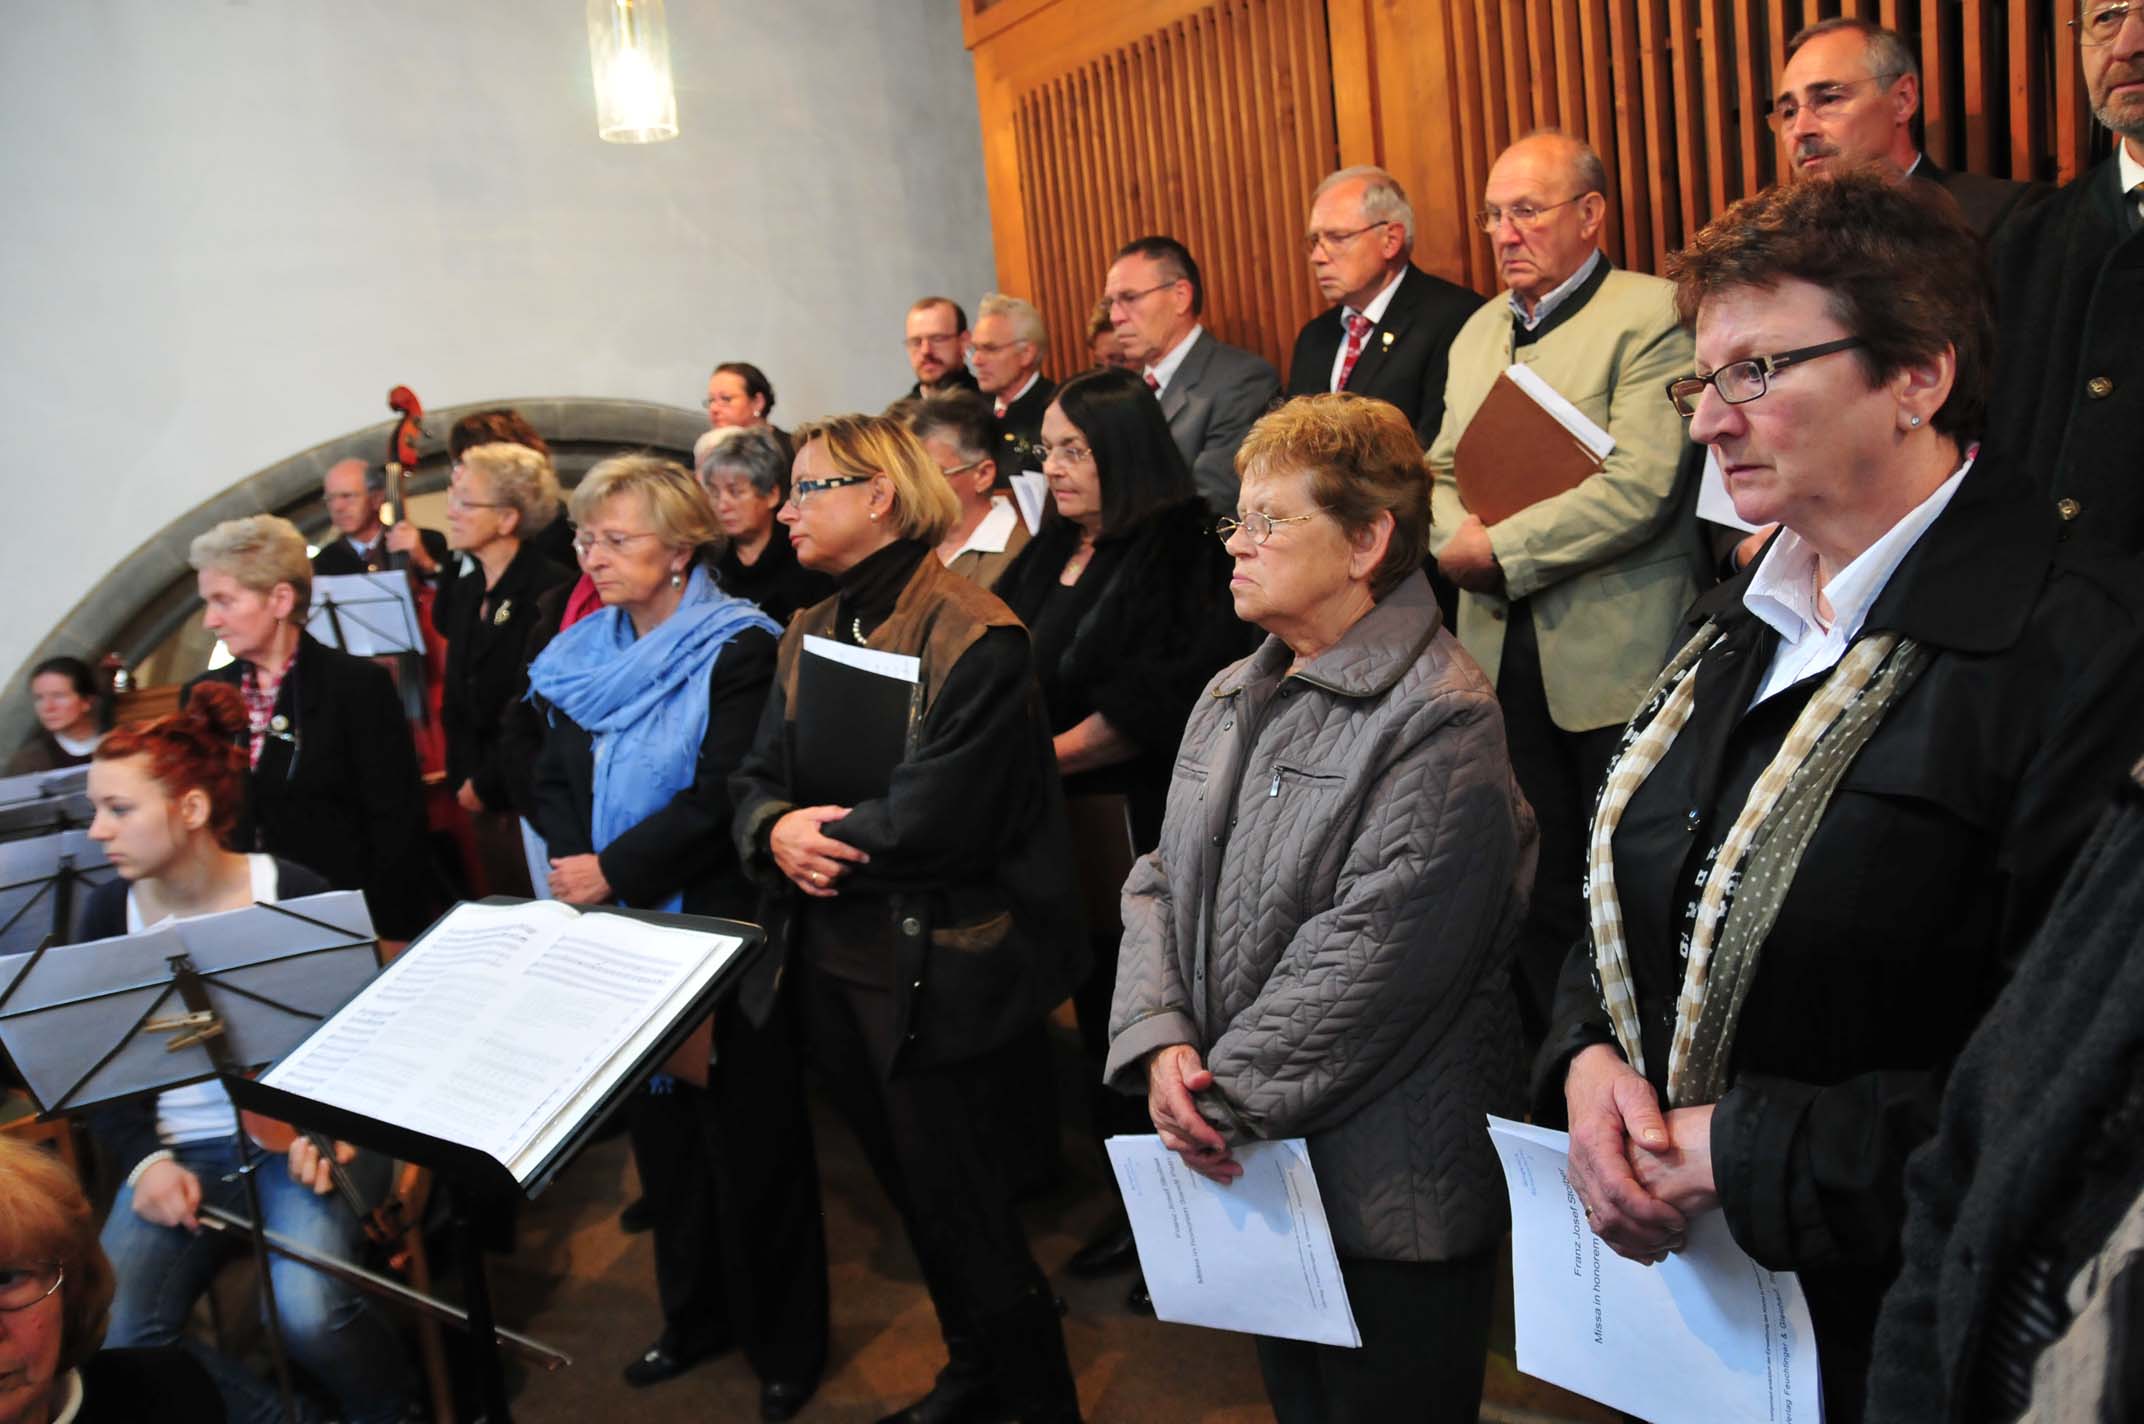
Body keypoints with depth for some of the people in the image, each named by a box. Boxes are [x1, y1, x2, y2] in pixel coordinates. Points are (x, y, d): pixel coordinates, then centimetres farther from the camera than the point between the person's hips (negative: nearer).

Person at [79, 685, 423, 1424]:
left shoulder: (293, 893, -10)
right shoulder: (109, 913, 1)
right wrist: (145, 1159, -11)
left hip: (300, 1134, -4)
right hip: (182, 1150, 4)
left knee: (309, 1309, -28)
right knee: (111, 1341, -19)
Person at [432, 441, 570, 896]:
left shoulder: (550, 591, -13)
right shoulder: (464, 590, 12)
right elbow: (457, 700, 17)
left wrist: (487, 784, -9)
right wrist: (462, 778, 5)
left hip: (528, 795, -7)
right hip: (481, 797, 7)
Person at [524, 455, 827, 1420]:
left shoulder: (735, 650, -12)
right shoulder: (583, 656, 9)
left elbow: (720, 795, -19)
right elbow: (554, 783, 7)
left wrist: (613, 869, -20)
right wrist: (570, 861, -11)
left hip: (718, 925, -6)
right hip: (624, 934, 6)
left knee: (750, 1135, 5)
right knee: (660, 1124, 16)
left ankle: (786, 1341, 21)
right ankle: (696, 1313, 34)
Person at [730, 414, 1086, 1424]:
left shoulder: (975, 638, -18)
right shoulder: (806, 636, 10)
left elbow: (930, 821, -24)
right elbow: (758, 778, 8)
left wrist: (814, 836, -10)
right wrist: (776, 831, -15)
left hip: (933, 969, -8)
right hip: (829, 957, 8)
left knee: (959, 1198, 3)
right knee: (908, 1186, 21)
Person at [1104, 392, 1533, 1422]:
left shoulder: (1441, 723, -18)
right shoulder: (1232, 698, 9)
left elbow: (1366, 961, -23)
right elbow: (1160, 883, 6)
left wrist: (1225, 1099, -17)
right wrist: (1160, 1043, -9)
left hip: (1385, 1194, -7)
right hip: (1253, 1175, 7)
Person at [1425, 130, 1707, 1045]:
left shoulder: (1653, 315, -7)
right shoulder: (1479, 331, 16)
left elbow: (1640, 488, -18)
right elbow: (1438, 471, 16)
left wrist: (1500, 549, -14)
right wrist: (1457, 534, -6)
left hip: (1616, 657, -6)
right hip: (1503, 653, 6)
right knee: (1535, 884, 13)